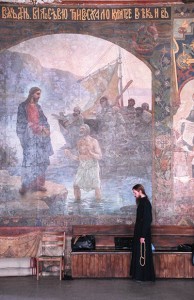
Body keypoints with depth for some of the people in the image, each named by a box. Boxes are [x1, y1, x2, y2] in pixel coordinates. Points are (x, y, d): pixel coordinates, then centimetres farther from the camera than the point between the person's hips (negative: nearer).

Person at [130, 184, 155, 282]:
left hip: (143, 233, -10)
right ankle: (139, 274, 22)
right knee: (138, 253, 14)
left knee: (143, 254, -2)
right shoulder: (142, 201, 11)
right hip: (140, 231, 10)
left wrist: (143, 236, -21)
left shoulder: (145, 203, -19)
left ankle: (144, 276, 7)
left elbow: (146, 220, -22)